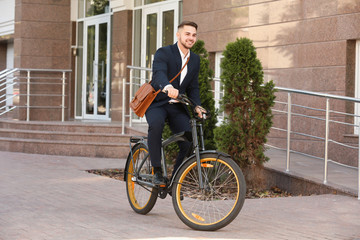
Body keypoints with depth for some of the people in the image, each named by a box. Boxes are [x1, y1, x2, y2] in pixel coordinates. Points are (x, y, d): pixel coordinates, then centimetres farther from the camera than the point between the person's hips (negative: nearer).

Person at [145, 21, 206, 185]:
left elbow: (193, 87, 12)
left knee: (189, 143, -14)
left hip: (177, 107, 5)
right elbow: (159, 74, -29)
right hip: (157, 103, -5)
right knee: (156, 124, -38)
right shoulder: (163, 53, -9)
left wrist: (197, 106, -8)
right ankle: (157, 171, -25)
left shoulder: (195, 59, 10)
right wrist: (168, 87, -52)